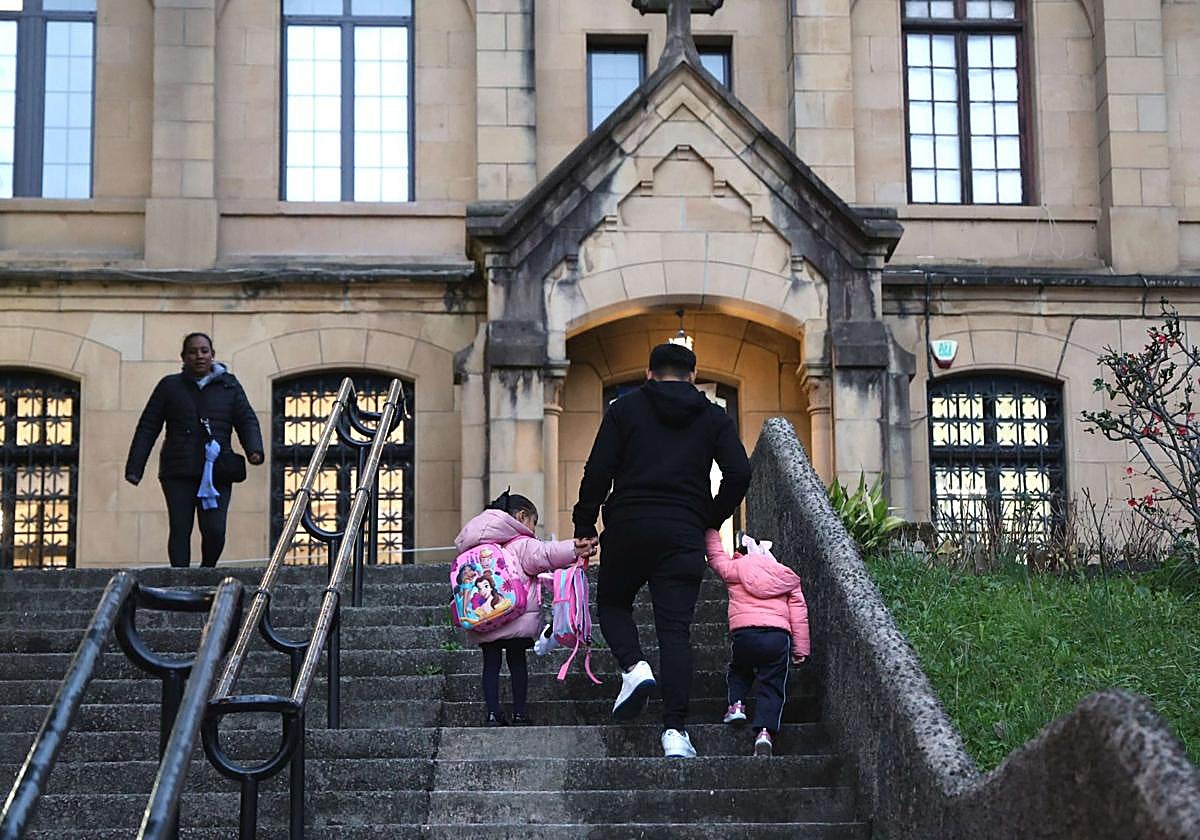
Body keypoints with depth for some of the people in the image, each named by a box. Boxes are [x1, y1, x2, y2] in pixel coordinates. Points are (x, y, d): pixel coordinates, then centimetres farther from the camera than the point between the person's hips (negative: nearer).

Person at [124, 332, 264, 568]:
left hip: (217, 472, 0)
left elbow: (247, 420, 6)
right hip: (178, 473, 0)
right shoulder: (169, 387, 12)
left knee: (215, 530, -10)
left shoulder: (229, 386, 14)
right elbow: (147, 428, 11)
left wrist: (254, 449, -15)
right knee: (180, 531, -3)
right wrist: (134, 467, 3)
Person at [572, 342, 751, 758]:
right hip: (683, 536, 1)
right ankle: (675, 729, -11)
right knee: (675, 629, -1)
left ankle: (633, 666, -6)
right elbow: (739, 473, 1)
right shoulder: (714, 418, 13)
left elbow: (598, 471, 0)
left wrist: (584, 527, 5)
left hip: (628, 526, -1)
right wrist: (712, 519, 12)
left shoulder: (626, 408, 9)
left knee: (612, 603, 22)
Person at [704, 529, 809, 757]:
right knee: (772, 687, 2)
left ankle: (736, 703, 7)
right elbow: (799, 612, 15)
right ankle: (765, 731, -18)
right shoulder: (787, 577, 21)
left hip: (743, 633, 0)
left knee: (739, 672, 30)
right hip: (778, 635, 0)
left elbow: (715, 554, 33)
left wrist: (709, 531, 49)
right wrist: (800, 650, 14)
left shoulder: (734, 569, 16)